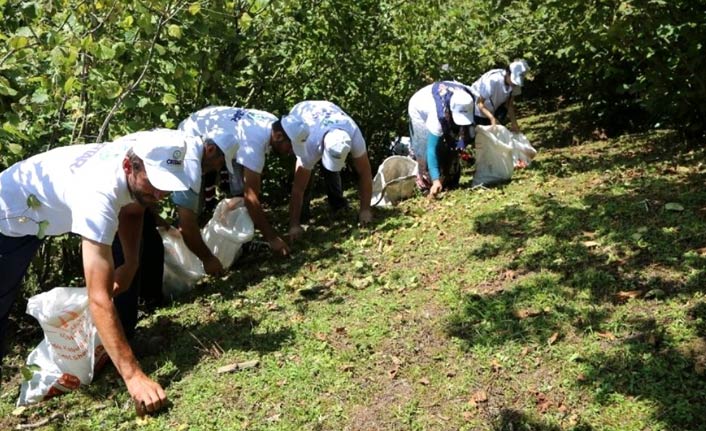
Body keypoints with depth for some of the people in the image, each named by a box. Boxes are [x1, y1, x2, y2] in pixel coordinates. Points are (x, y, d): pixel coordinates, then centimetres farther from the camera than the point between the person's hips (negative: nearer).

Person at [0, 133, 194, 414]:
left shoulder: (142, 161, -21)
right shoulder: (100, 194, -45)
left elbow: (131, 210, 4)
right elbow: (99, 298, -48)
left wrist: (130, 264, -9)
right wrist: (132, 375, -51)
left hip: (51, 211, 8)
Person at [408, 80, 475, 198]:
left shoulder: (466, 98, -34)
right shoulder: (439, 114, -47)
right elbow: (431, 149, -47)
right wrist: (436, 180, -54)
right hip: (420, 109, -5)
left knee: (450, 146, -3)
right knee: (426, 149, -17)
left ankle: (450, 182, 11)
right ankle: (427, 185, -4)